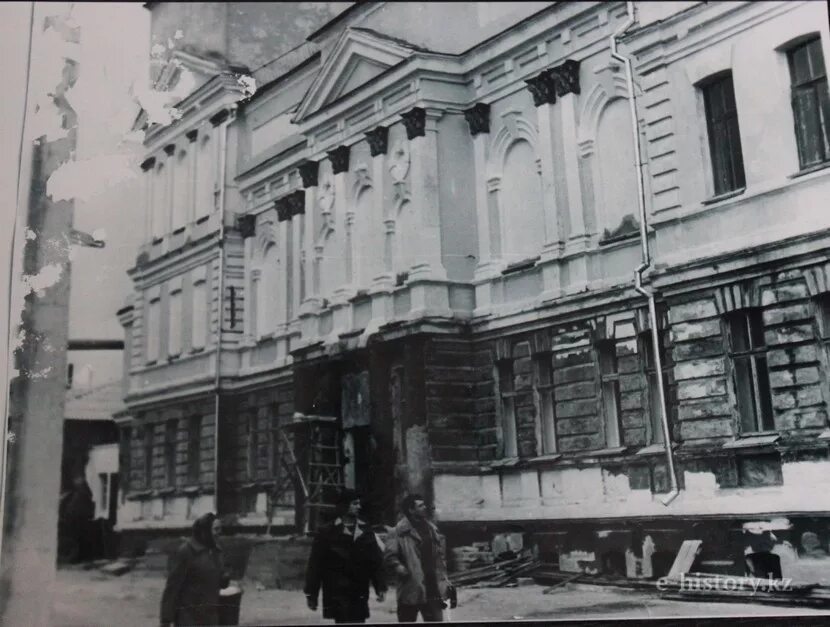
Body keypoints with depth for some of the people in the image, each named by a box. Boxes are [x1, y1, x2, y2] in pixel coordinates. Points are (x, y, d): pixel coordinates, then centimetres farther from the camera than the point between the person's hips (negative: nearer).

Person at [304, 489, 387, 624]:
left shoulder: (366, 532, 10)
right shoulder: (327, 533, -3)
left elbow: (376, 562, 9)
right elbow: (315, 566, -4)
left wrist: (380, 587, 1)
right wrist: (311, 594, -6)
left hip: (360, 596, 4)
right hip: (337, 596, -4)